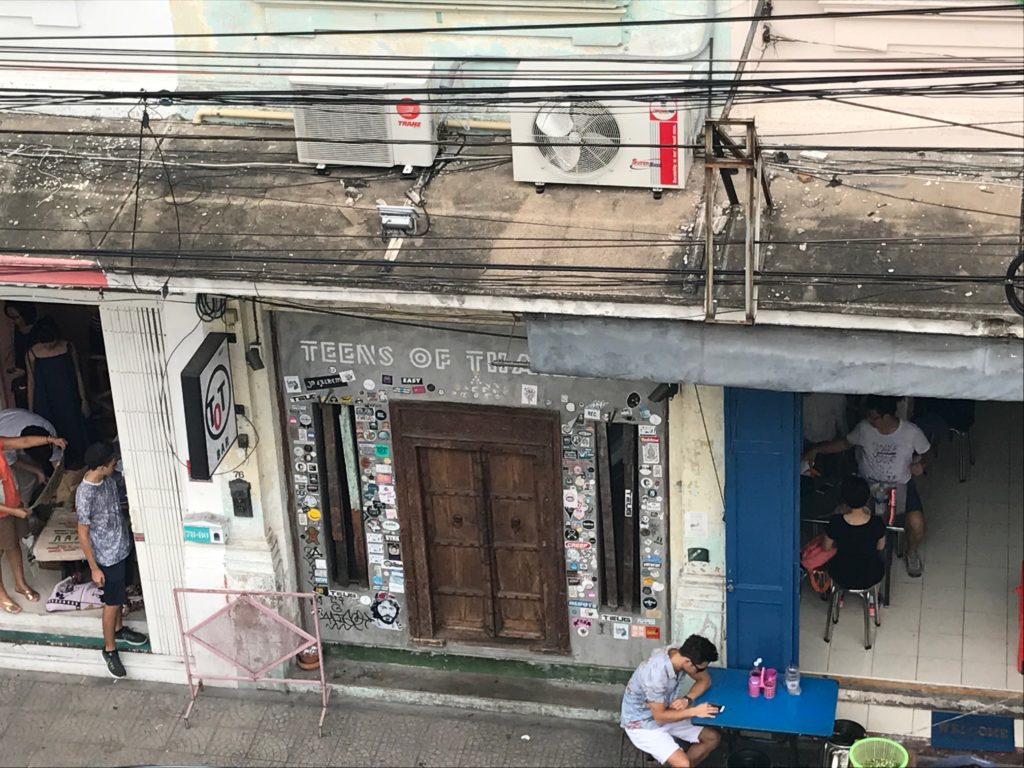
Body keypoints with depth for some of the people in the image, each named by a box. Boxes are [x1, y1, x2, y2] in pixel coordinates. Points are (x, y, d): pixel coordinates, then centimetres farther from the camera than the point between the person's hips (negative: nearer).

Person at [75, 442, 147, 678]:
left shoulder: (108, 479, -8)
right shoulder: (85, 495, -31)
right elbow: (83, 535, -23)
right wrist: (94, 568, -18)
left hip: (122, 547, 8)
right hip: (108, 556, -8)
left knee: (120, 596, 27)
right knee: (112, 603, 9)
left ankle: (119, 630, 50)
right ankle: (110, 649, 28)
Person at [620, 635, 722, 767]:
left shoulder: (681, 656, -13)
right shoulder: (656, 674, -36)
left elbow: (705, 679, 1)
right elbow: (660, 716, -26)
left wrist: (687, 699, -16)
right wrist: (694, 711, -25)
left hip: (667, 712, 8)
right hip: (642, 724, -8)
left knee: (713, 738, 4)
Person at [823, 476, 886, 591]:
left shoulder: (835, 522, -26)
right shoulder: (877, 523, -23)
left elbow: (827, 547, -6)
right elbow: (880, 547, -3)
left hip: (842, 577, -1)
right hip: (871, 578, 1)